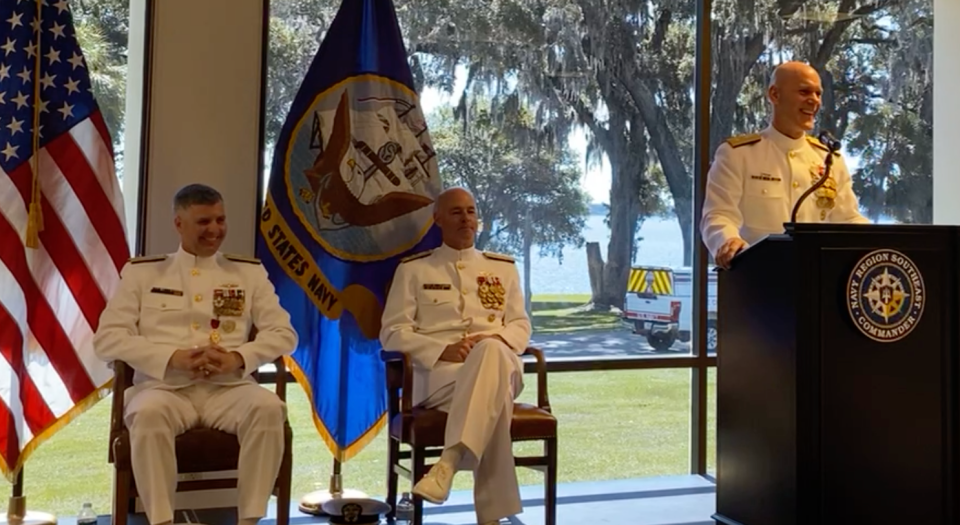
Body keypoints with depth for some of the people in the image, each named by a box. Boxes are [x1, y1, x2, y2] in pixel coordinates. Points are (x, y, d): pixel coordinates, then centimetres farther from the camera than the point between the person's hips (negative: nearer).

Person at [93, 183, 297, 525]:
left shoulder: (249, 272, 17)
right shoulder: (142, 272, 14)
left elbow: (284, 333, 10)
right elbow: (107, 338, 3)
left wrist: (237, 358, -10)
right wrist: (173, 358, -12)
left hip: (228, 388, 1)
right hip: (165, 387, -1)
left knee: (268, 407, -32)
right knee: (149, 412, -36)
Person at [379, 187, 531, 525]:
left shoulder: (503, 268, 23)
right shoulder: (413, 269, 13)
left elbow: (521, 326, 20)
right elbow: (393, 332, 5)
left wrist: (496, 340, -7)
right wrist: (443, 350, -14)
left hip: (498, 362, 2)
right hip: (438, 371, -2)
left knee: (491, 352, -41)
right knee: (492, 393, -40)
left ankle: (449, 462, -51)